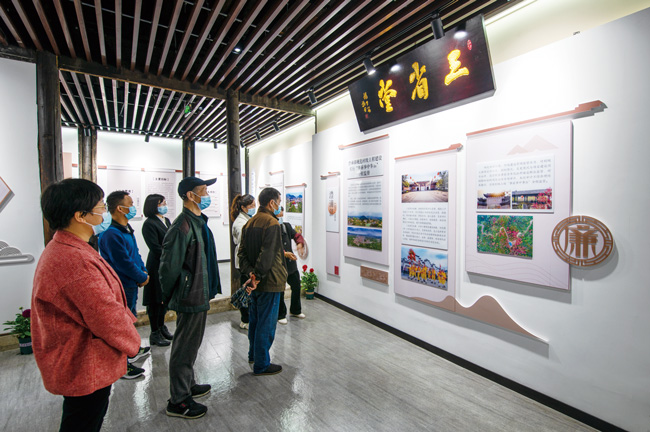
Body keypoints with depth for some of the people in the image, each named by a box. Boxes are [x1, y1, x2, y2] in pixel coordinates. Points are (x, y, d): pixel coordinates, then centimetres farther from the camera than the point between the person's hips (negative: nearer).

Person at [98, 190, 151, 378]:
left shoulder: (126, 228, 8)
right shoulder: (111, 234, -25)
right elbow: (124, 263, -24)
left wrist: (144, 272, 3)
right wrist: (142, 278, -12)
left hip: (131, 283, 10)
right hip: (121, 286, -10)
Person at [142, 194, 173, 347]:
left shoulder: (166, 221, 11)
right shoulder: (149, 224, -13)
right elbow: (156, 248, -16)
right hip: (157, 267, -7)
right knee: (156, 300, 4)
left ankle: (161, 327, 32)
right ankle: (155, 333, 18)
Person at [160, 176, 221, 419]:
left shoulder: (198, 222, 10)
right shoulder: (182, 227, -23)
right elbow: (170, 266, -21)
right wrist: (169, 297, -8)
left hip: (200, 296, 10)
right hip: (190, 297, -10)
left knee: (191, 345, 23)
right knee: (185, 348, 7)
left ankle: (188, 386, 42)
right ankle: (178, 401, 25)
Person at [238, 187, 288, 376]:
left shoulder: (249, 222, 10)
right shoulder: (272, 223, -17)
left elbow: (242, 252, 6)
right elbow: (267, 254, -26)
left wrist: (250, 272, -4)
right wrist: (257, 276, -20)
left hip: (255, 282, 9)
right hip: (269, 282, -9)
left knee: (255, 319, 22)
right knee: (266, 323, 4)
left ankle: (253, 355, 39)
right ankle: (261, 365, 17)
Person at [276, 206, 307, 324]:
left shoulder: (287, 226, 8)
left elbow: (297, 236, 9)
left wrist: (300, 243, -13)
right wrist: (284, 253, -30)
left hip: (291, 263, 7)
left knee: (296, 287, 17)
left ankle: (295, 310, 38)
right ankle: (280, 315, 26)